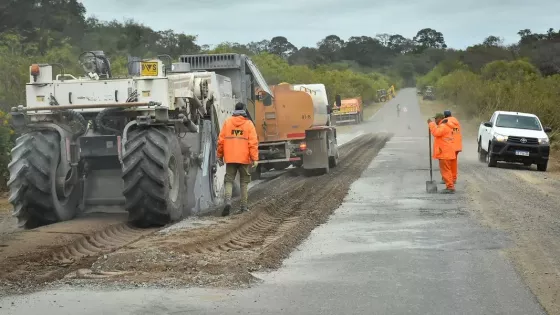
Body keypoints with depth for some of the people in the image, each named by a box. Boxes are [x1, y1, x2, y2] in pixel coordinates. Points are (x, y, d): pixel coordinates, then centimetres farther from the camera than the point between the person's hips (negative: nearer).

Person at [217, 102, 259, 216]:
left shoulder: (227, 122, 3)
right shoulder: (248, 124, -2)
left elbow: (221, 140, 4)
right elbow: (253, 142, -8)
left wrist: (220, 155, 14)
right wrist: (255, 158, -7)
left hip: (230, 158, 1)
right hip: (244, 158, -1)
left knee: (229, 180, 4)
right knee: (244, 182, 11)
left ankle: (228, 201, -19)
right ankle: (244, 206, 13)